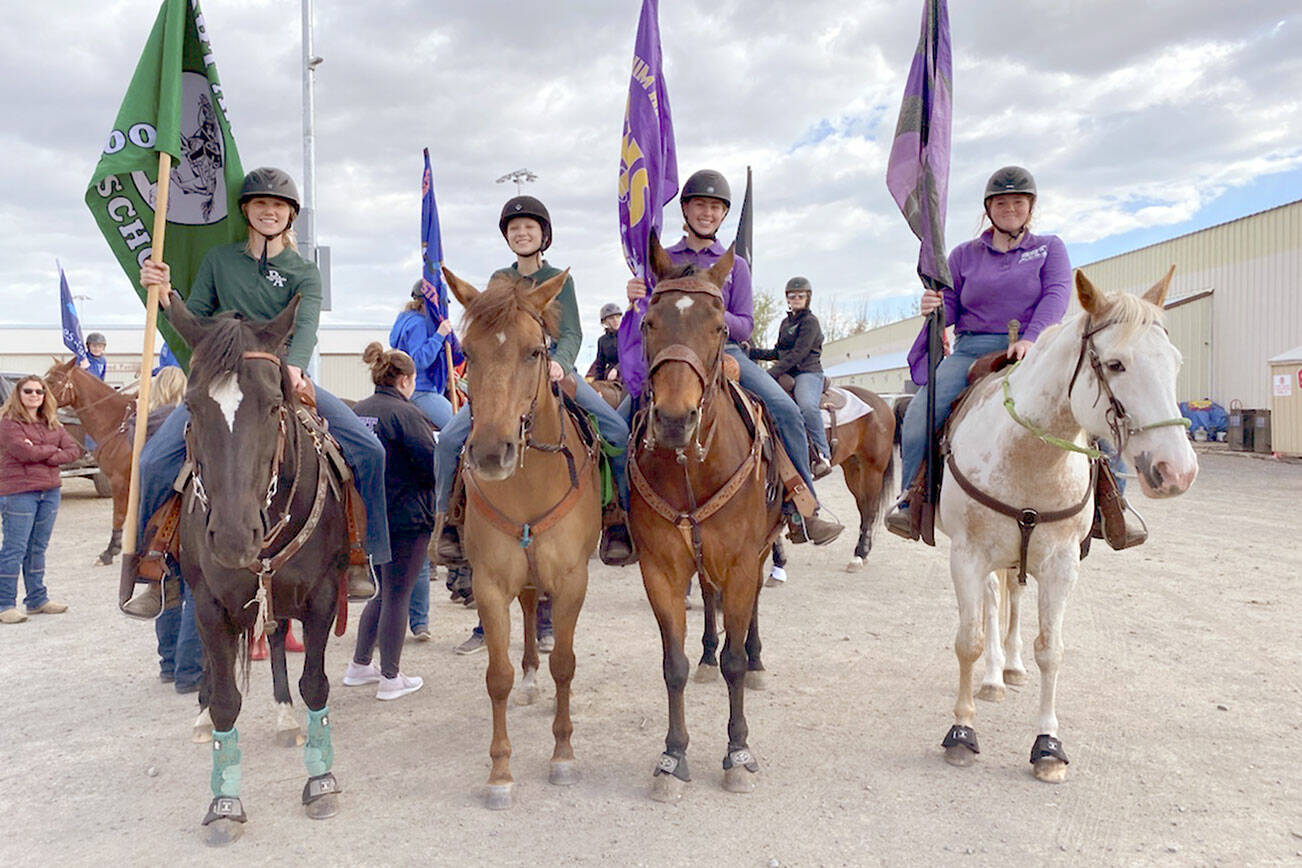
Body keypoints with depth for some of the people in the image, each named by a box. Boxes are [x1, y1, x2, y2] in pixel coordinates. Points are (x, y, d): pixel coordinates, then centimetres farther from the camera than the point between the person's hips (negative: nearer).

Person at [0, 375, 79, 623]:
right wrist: (53, 449, -3)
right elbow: (25, 452, -19)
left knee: (38, 547, 13)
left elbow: (74, 450, 4)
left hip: (49, 491, 6)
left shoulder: (52, 424, 14)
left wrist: (43, 454, -10)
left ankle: (37, 599, 21)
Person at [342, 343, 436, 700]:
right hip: (407, 517, -7)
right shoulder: (405, 413, -17)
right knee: (397, 595, 4)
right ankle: (391, 679, 15)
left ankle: (360, 664, 30)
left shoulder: (357, 412, 6)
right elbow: (432, 467, -20)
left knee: (385, 591, 22)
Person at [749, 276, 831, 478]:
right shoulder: (786, 322, 21)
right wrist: (753, 353, 17)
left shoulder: (810, 322, -5)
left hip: (808, 373, -9)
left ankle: (823, 455, -30)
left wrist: (772, 373, -22)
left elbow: (798, 354, -15)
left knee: (806, 405, -37)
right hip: (787, 374, 9)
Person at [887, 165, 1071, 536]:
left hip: (1033, 352, 0)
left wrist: (1031, 339, -22)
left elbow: (1057, 295, -3)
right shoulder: (964, 254, 17)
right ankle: (911, 499, -11)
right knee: (919, 414, -25)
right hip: (971, 350, 1)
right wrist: (934, 307, -14)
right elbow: (950, 307, 13)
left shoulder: (1050, 248, 13)